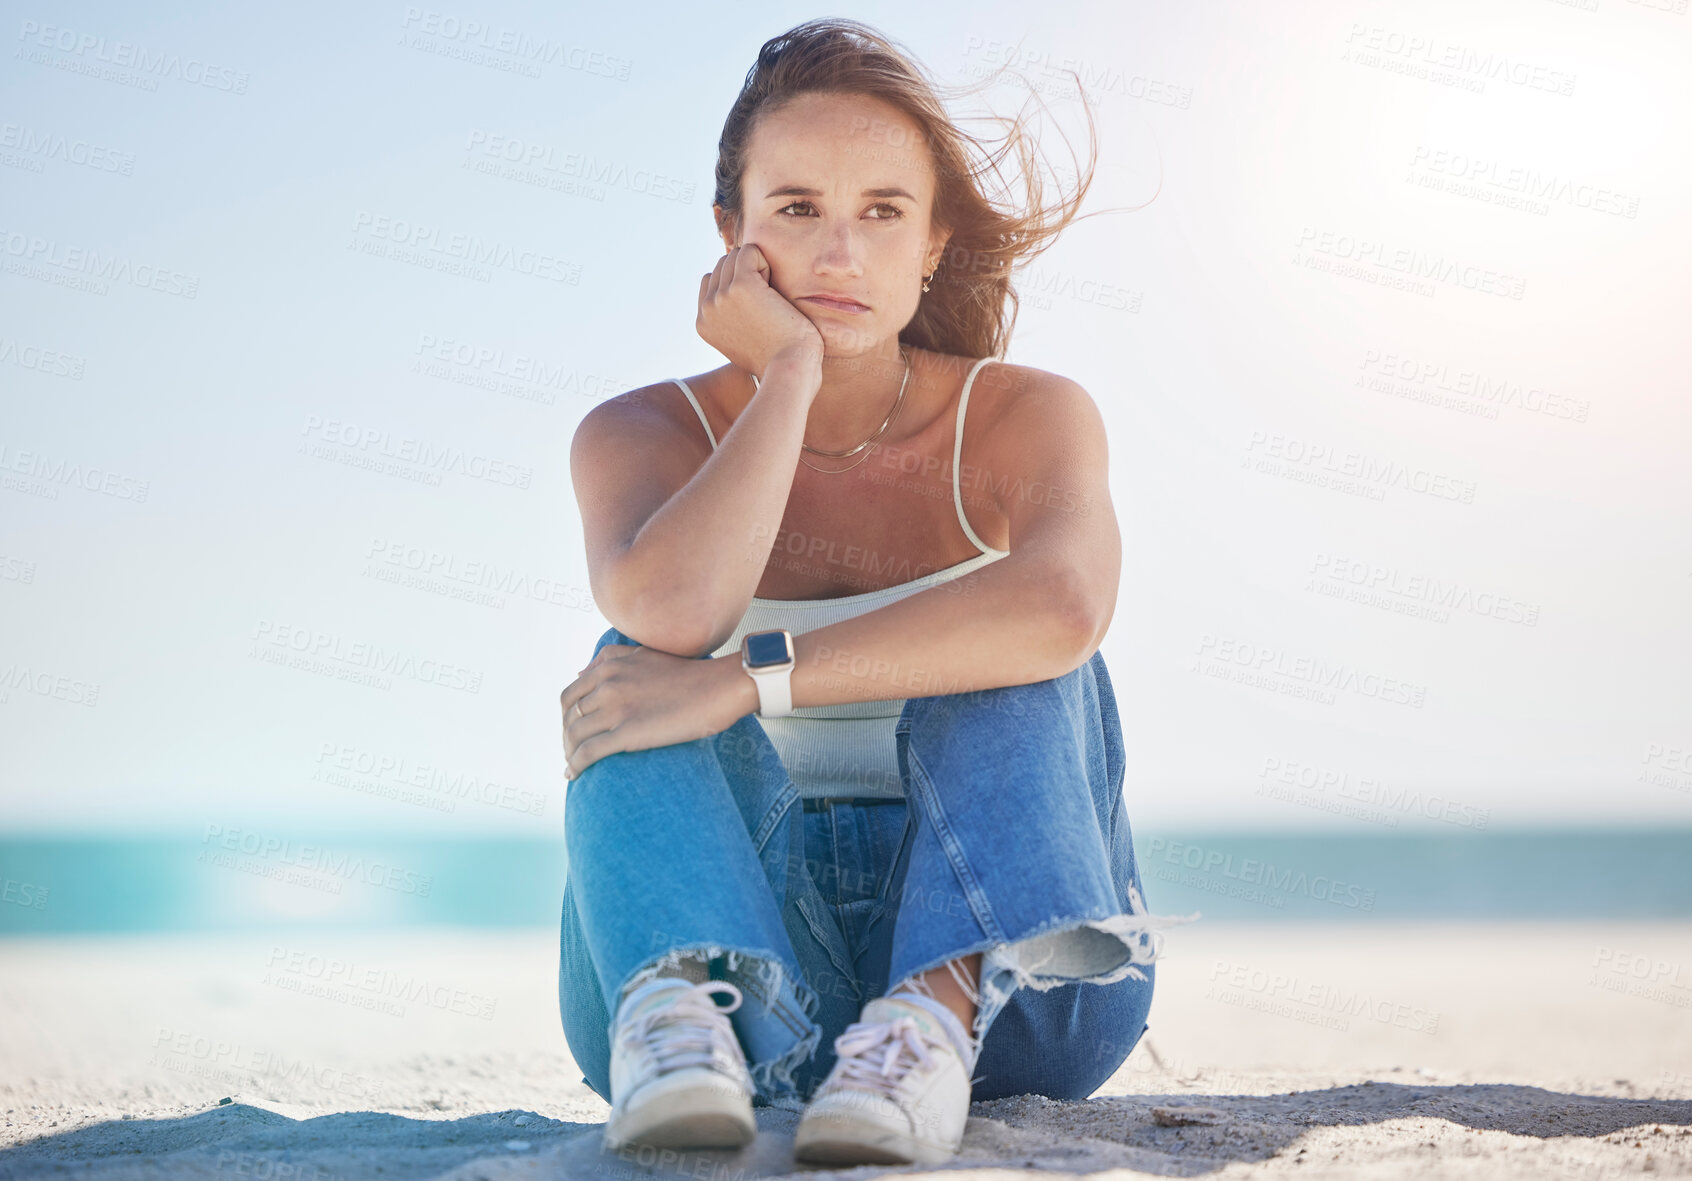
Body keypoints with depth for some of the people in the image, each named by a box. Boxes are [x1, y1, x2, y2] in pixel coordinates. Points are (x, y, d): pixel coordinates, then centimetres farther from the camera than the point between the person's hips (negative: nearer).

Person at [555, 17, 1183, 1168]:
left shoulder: (1025, 416, -3)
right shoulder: (641, 435, -1)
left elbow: (1065, 606, -30)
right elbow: (672, 609, -27)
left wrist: (745, 683, -34)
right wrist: (790, 371, -17)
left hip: (996, 945, 0)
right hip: (738, 942, 1)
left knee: (1013, 656, -24)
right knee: (640, 669, -22)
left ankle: (936, 1017, -44)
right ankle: (683, 1014, -44)